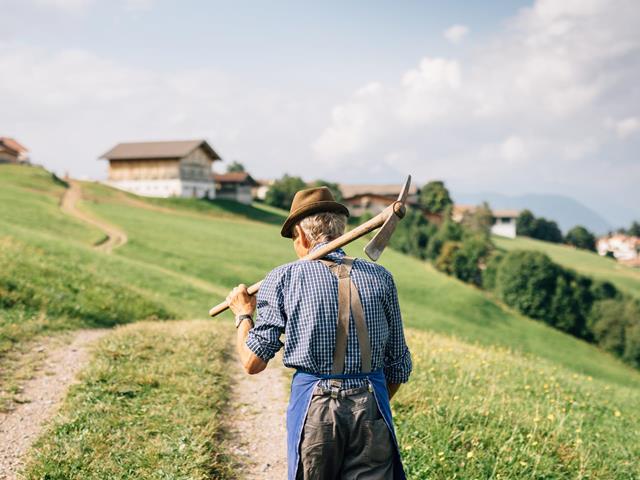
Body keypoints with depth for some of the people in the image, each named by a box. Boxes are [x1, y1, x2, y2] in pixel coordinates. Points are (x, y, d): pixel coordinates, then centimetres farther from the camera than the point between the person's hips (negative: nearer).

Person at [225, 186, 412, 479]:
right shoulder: (380, 277, 6)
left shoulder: (283, 279, -1)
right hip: (372, 407, 1)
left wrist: (243, 316, 17)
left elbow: (253, 363, -1)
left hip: (313, 406, -1)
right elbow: (399, 367, 11)